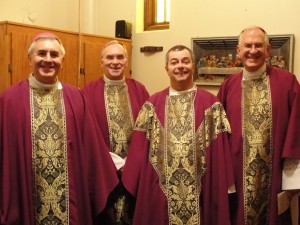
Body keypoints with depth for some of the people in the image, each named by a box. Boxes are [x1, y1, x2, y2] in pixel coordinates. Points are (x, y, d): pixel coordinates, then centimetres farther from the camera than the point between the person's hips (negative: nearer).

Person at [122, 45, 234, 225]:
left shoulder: (211, 104, 0)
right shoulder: (152, 105, 4)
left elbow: (219, 152, -2)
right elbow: (140, 150, 4)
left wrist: (220, 189, -4)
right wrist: (135, 186, 1)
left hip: (200, 194, -1)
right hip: (160, 193, 1)